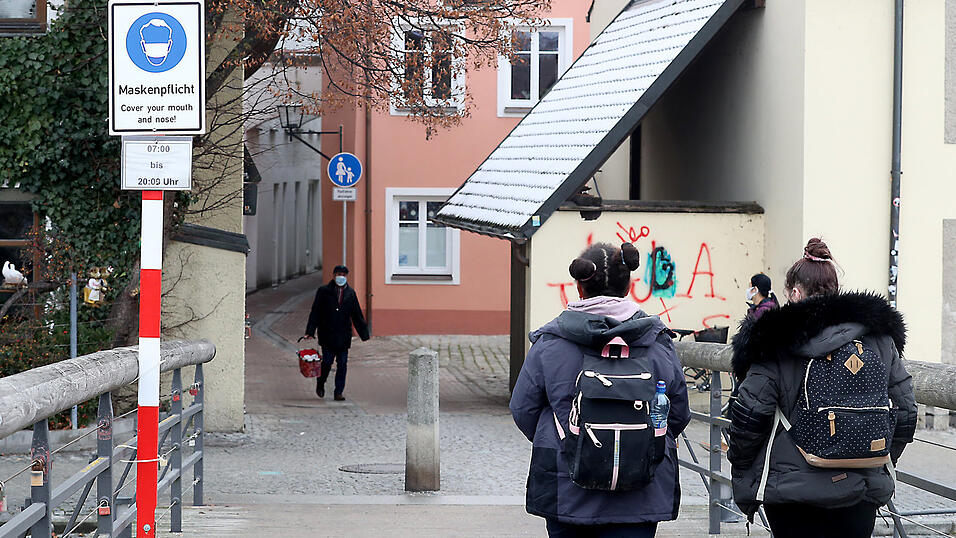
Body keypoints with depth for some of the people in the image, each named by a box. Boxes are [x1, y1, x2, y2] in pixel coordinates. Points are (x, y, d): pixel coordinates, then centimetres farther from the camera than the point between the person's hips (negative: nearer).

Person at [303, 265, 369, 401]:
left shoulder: (350, 293, 9)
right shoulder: (324, 291, 0)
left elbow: (357, 315, 14)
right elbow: (315, 312, -1)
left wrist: (364, 334, 11)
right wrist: (310, 332, -7)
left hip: (343, 336, 3)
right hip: (327, 335, -3)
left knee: (342, 364, 1)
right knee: (327, 362, -4)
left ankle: (339, 392, 8)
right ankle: (320, 384, 23)